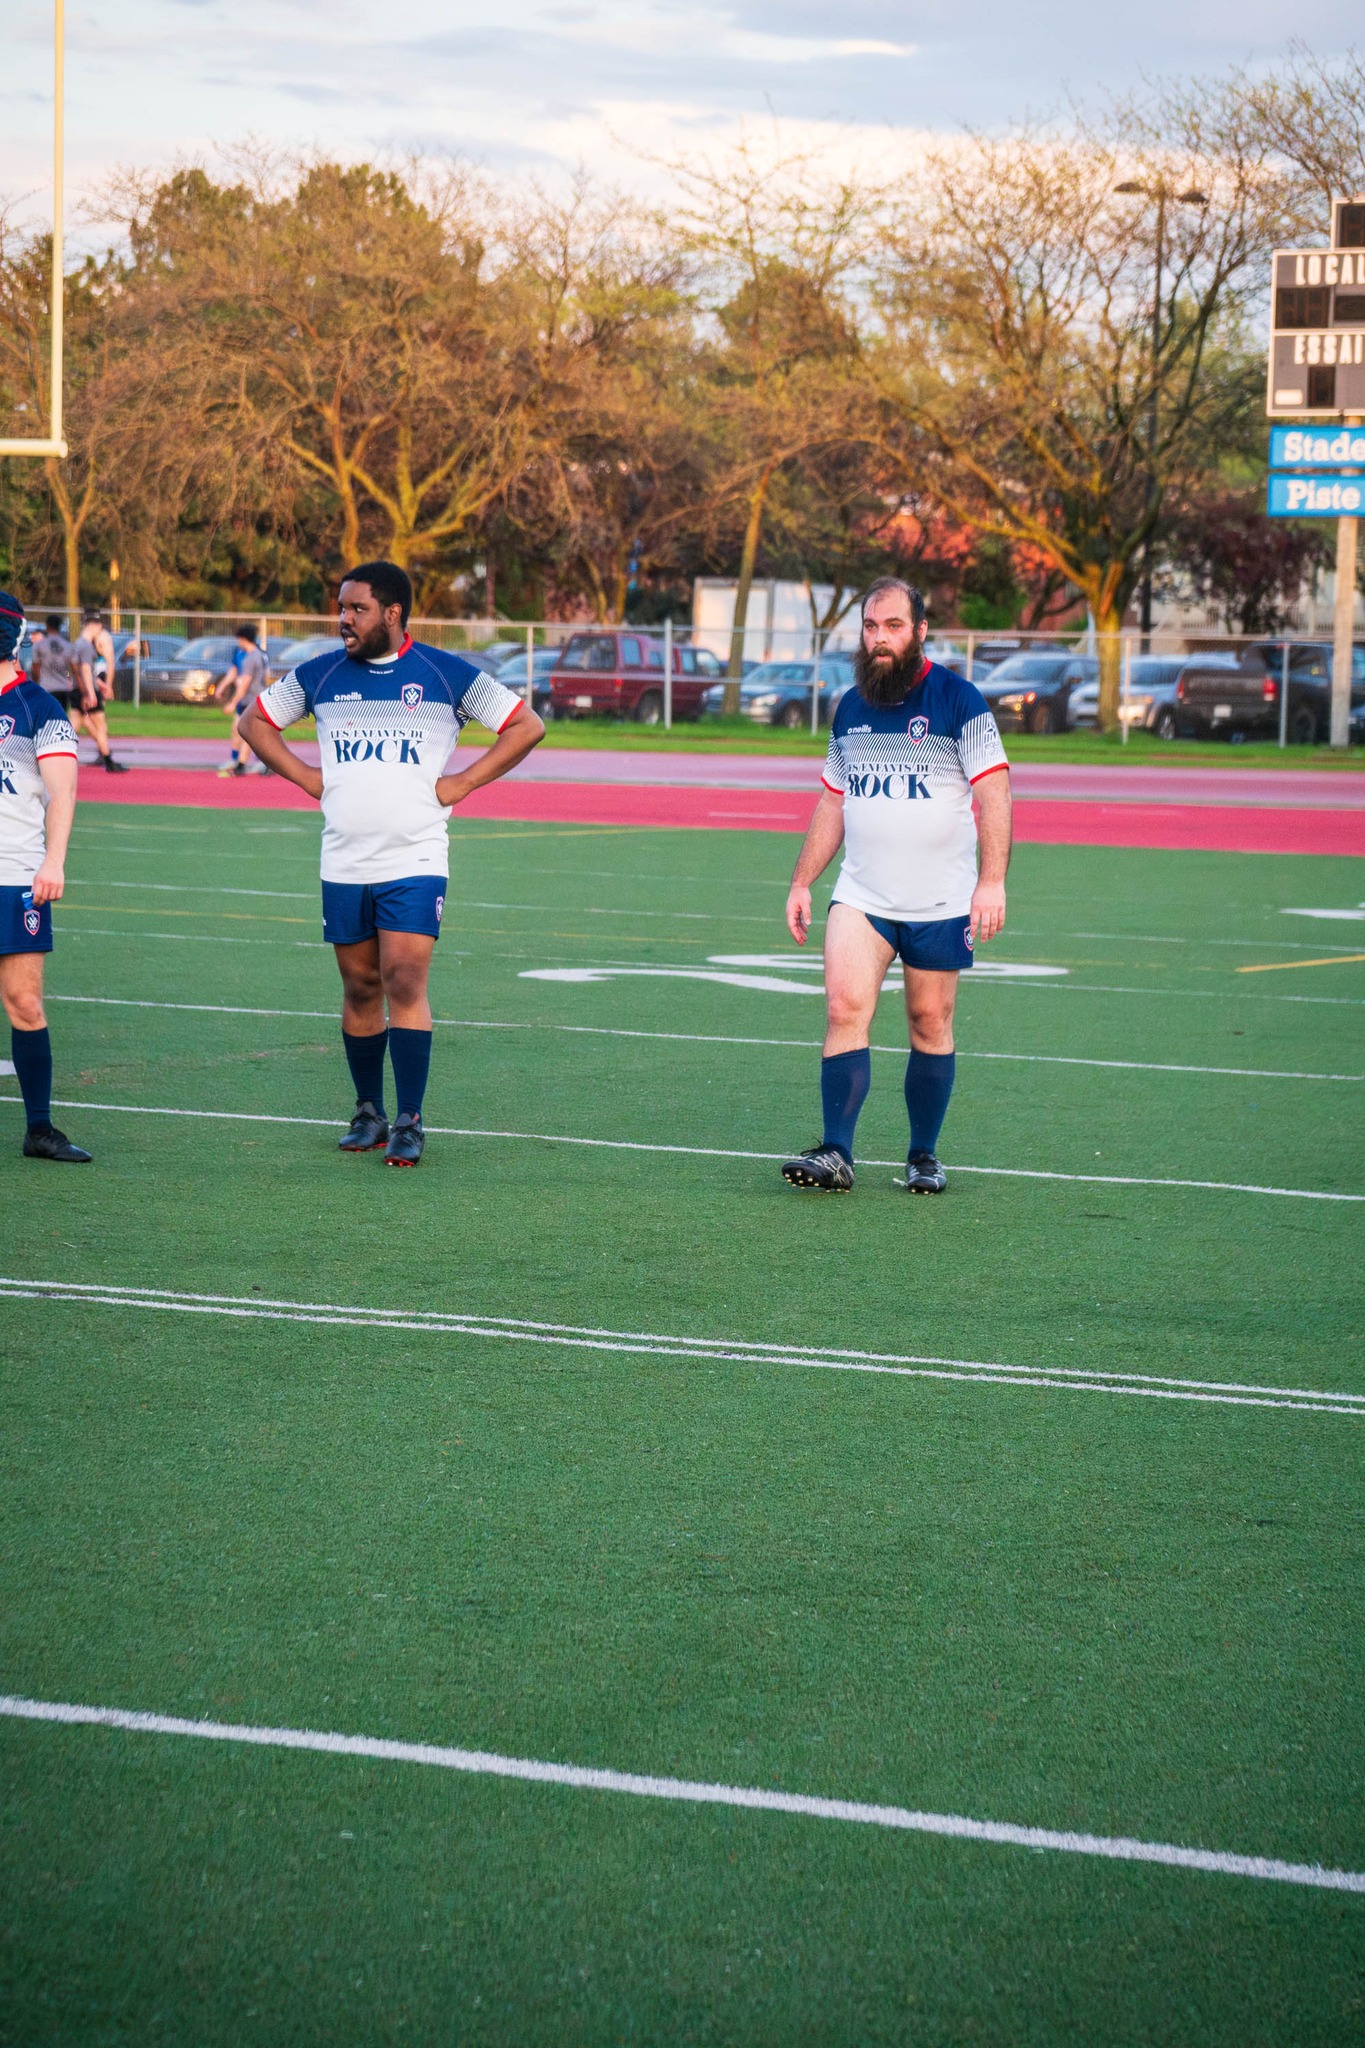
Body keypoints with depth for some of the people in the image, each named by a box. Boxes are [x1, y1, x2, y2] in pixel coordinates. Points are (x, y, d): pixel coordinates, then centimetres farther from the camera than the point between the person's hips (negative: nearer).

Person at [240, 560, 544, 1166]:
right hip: (343, 864, 3)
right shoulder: (319, 676, 5)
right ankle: (368, 1113, 20)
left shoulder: (449, 676, -2)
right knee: (360, 989, 8)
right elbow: (255, 722, 18)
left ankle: (409, 1123, -7)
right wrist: (309, 778, 7)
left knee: (405, 984, -12)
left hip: (416, 861, -3)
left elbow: (526, 726, 4)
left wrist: (462, 783, -2)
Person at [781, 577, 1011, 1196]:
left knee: (930, 1025, 4)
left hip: (940, 903, -3)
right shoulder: (849, 709, 10)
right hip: (861, 897, 3)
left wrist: (992, 881, -19)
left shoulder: (958, 700, -5)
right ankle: (835, 1153, -15)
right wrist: (801, 882, 15)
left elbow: (994, 794, -9)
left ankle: (924, 1157, 17)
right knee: (845, 1007, -14)